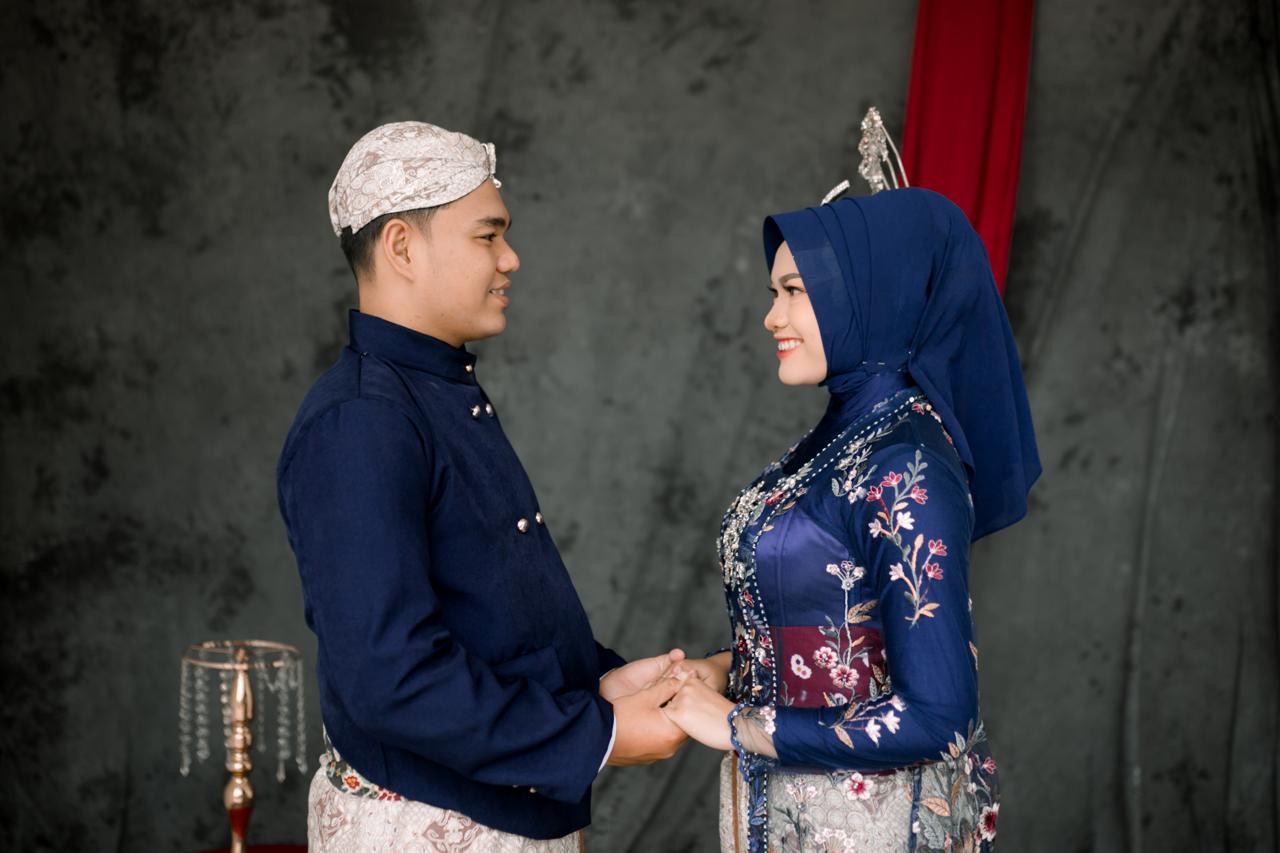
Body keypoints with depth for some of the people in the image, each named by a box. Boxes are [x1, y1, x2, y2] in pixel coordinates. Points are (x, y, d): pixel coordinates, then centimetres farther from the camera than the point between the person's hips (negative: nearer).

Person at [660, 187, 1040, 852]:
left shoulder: (905, 471, -22)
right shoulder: (845, 433, 4)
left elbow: (934, 715, -25)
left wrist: (735, 725, -18)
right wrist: (725, 668, -2)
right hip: (787, 797, 8)